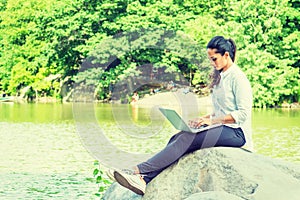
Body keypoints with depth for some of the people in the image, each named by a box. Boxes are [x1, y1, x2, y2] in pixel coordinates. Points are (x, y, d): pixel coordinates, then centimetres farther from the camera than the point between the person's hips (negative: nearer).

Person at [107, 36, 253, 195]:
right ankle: (145, 180, -33)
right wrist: (204, 118, 6)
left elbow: (243, 113, -15)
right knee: (178, 139, -16)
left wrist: (212, 120, -20)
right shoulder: (220, 77, 21)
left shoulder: (237, 77, -7)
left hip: (236, 133, -8)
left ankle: (139, 170, -36)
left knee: (186, 139, -27)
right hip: (222, 130, 8)